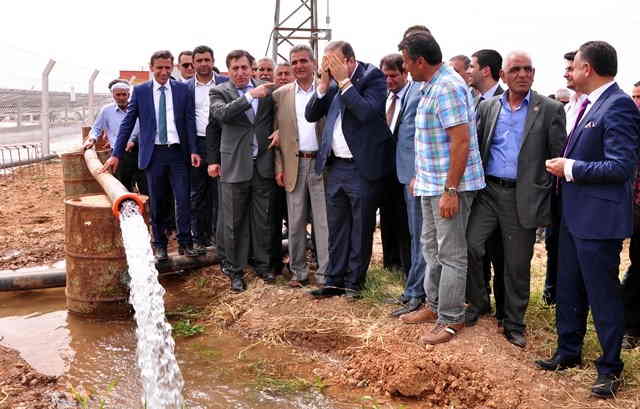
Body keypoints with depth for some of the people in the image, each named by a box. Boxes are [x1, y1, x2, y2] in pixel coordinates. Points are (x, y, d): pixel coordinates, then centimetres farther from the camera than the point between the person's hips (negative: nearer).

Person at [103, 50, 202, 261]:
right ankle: (159, 244, 18)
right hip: (153, 153, 0)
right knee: (157, 203, 7)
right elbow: (127, 123, 4)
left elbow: (190, 121, 3)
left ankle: (185, 243, 8)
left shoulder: (183, 89, 4)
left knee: (183, 199, -4)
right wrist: (116, 154, -1)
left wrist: (193, 151, -7)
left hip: (177, 151, 0)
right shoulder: (140, 91, 3)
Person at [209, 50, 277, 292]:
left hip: (263, 164, 2)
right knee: (235, 222, 5)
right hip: (235, 165, -2)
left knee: (262, 219, 11)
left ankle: (262, 264, 26)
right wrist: (250, 96, -22)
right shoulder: (220, 92, -1)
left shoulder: (267, 90, 6)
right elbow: (222, 114, -19)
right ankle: (235, 271, 16)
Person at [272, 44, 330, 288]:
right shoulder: (281, 95, 8)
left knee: (323, 221, 0)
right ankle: (298, 271, 19)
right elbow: (277, 133, 7)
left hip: (321, 163, -2)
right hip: (293, 165, 2)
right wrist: (279, 167, 1)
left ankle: (325, 273, 8)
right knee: (295, 222, 8)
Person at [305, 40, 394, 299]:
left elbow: (367, 112, -24)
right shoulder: (333, 83, 8)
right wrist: (324, 83, -7)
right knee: (336, 228, 14)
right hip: (335, 166, 6)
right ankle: (334, 280, 25)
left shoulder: (373, 78, -8)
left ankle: (354, 282, 18)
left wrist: (344, 81, -19)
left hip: (362, 168, -6)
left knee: (360, 229, 6)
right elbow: (311, 115, 5)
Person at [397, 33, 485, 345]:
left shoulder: (448, 88, -19)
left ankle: (451, 319, 11)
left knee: (451, 254, 0)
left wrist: (450, 191, -24)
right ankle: (435, 305, 33)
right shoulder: (431, 87, 12)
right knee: (432, 249, 19)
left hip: (449, 185, -10)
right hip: (431, 184, 10)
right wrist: (420, 175, 19)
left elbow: (461, 143, -24)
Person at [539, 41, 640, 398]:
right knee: (569, 289, 18)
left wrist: (570, 168, -17)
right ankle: (569, 352, 34)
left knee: (602, 293, 3)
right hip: (575, 214, 9)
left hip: (598, 218, -9)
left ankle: (610, 367, 19)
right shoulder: (589, 105, 11)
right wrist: (564, 164, 7)